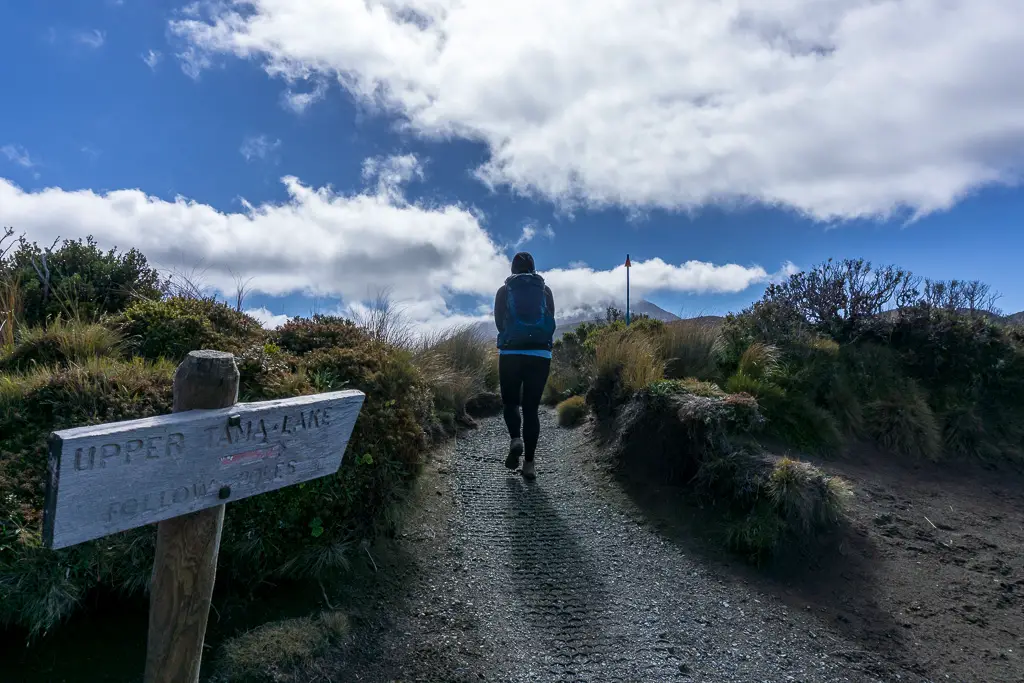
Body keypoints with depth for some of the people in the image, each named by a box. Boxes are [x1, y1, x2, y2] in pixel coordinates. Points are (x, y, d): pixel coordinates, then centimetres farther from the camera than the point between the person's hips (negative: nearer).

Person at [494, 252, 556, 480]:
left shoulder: (504, 290, 5)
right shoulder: (545, 290, 7)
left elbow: (499, 322, 7)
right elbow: (551, 321, 8)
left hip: (511, 353, -1)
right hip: (541, 354, 1)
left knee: (510, 401, 15)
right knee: (531, 407, 5)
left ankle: (515, 440, -13)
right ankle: (529, 463, 0)